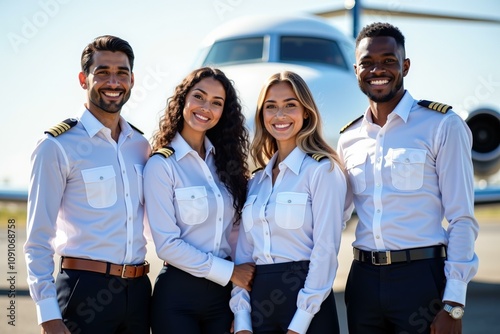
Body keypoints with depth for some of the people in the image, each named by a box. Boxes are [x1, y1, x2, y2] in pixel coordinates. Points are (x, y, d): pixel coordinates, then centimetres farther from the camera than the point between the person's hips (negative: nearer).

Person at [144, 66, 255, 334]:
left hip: (225, 291, 5)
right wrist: (229, 272, -10)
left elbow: (235, 231, 10)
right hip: (178, 294, -5)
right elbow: (167, 244, -13)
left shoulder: (224, 159, 9)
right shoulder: (162, 165, -8)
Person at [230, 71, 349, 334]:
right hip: (259, 302, 5)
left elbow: (325, 250, -13)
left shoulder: (323, 170, -6)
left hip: (307, 308, -5)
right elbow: (244, 252, 8)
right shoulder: (257, 180, 12)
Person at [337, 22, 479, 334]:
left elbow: (462, 219, -7)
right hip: (363, 280, 5)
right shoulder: (349, 140, 11)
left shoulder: (442, 126, -4)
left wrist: (453, 305, -12)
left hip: (422, 278, -4)